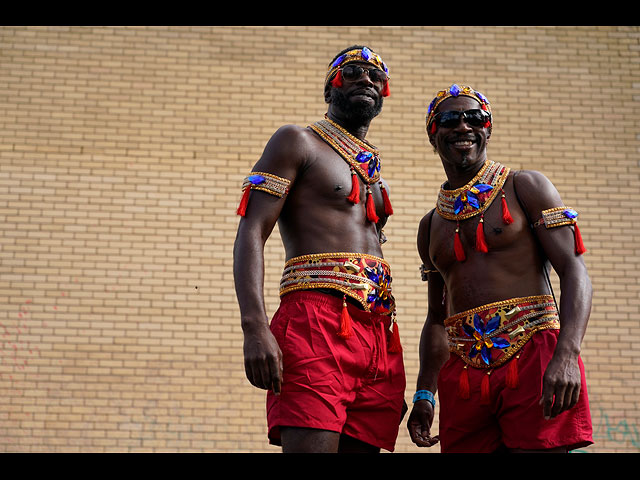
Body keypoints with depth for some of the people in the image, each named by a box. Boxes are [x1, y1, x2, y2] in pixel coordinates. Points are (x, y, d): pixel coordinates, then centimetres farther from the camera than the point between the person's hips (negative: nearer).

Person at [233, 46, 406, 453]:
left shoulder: (378, 181, 29)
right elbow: (251, 233, -4)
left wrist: (394, 380, 22)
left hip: (379, 335, 7)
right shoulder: (298, 142, 8)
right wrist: (255, 328, -20)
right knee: (311, 447, -19)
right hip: (317, 317, -7)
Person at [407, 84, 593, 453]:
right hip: (463, 376, 4)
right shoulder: (431, 226, 19)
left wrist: (566, 354, -21)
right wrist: (424, 394, 10)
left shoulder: (525, 187, 4)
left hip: (535, 358, -4)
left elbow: (575, 272, -5)